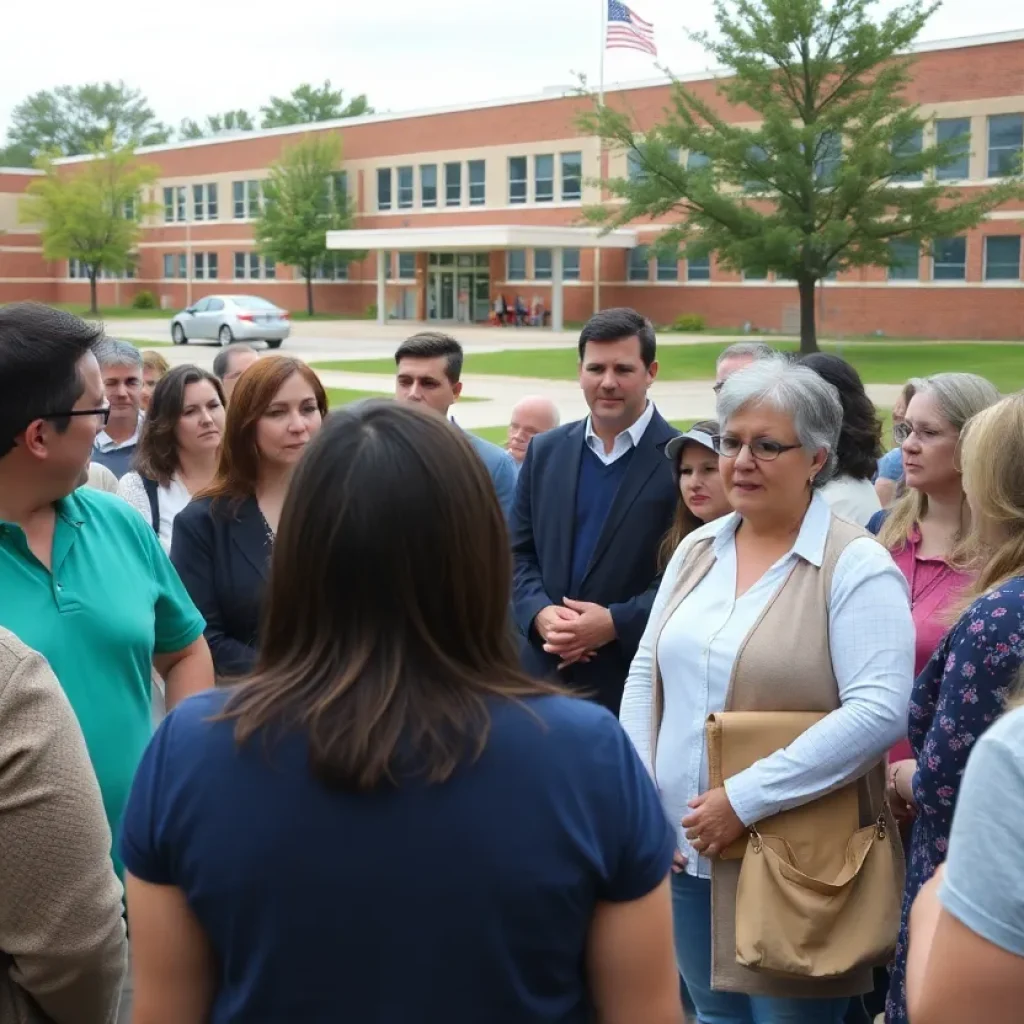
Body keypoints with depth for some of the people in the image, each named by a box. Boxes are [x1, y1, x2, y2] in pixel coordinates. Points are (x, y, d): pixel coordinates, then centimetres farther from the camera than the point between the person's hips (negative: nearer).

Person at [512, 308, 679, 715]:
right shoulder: (545, 451, 10)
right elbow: (519, 553, 11)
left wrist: (615, 623, -17)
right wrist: (540, 613, -8)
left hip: (638, 682, -4)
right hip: (545, 671, 4)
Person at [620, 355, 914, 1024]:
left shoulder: (857, 565, -12)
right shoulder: (699, 548, 7)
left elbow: (879, 711, -21)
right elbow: (646, 673, 10)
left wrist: (744, 800, -21)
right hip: (683, 848, 6)